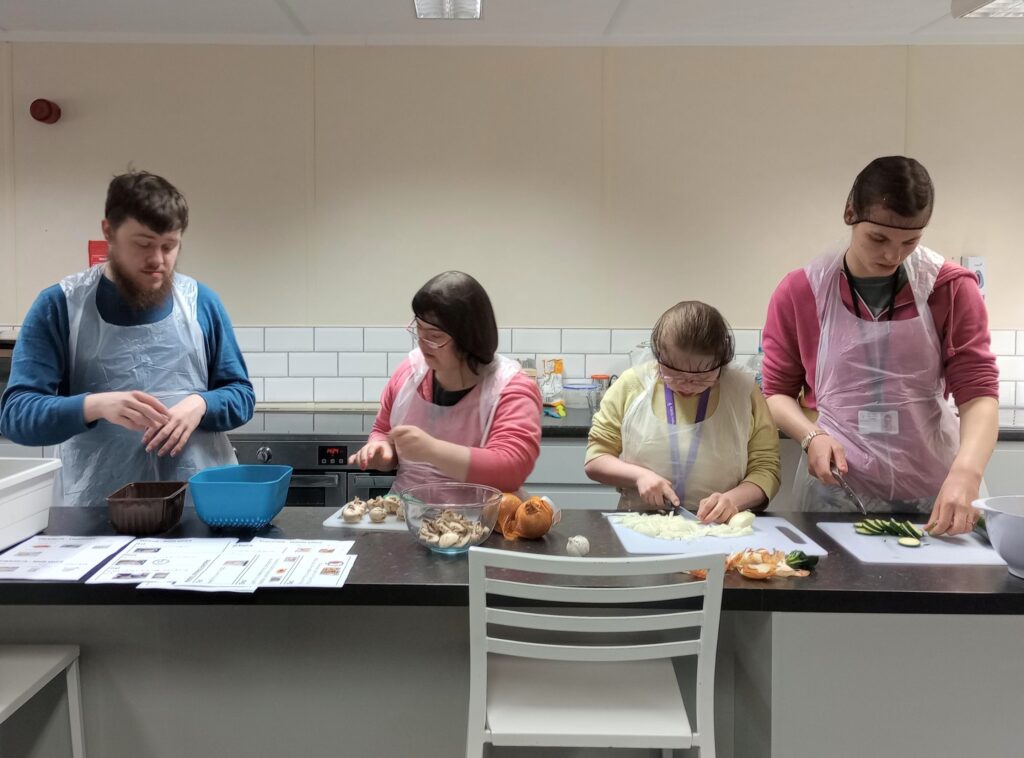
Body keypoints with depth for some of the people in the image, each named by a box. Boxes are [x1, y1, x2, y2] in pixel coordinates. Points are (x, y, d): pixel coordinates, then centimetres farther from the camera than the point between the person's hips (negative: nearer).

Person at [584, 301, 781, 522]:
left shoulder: (744, 391, 1)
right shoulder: (631, 385, 1)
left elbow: (765, 469, 3)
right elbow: (595, 459, 6)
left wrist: (733, 500, -15)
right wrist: (638, 475, -11)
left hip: (717, 532, 1)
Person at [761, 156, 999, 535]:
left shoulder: (953, 289, -4)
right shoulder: (798, 293, -4)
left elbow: (978, 391, -9)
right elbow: (777, 392, 5)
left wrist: (965, 475, -27)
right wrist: (811, 437, -15)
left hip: (934, 491, 1)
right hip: (835, 491, 0)